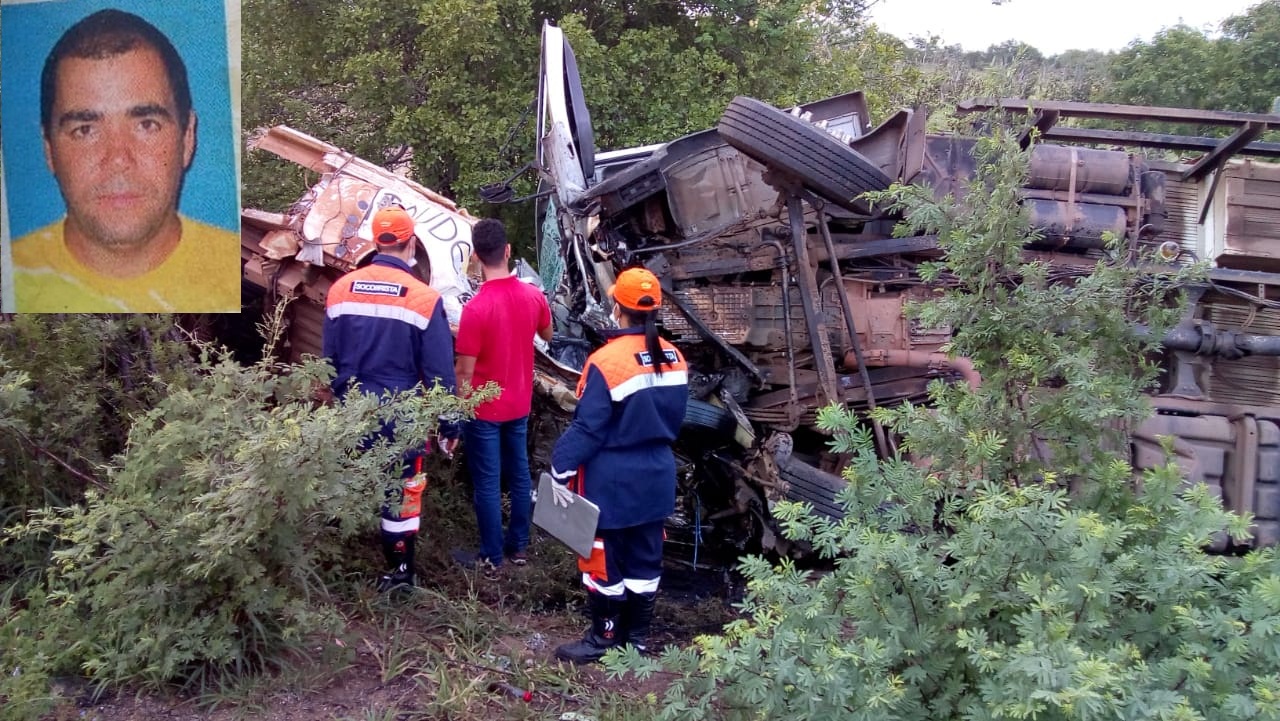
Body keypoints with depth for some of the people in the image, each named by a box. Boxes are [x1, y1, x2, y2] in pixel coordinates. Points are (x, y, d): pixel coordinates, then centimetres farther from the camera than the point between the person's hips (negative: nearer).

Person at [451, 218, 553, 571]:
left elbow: (465, 371, -19)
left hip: (483, 410, -5)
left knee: (487, 483, 7)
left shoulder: (476, 308, -25)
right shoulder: (533, 296, -8)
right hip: (519, 404, 6)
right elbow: (547, 335, 13)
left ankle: (491, 557, 19)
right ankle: (518, 546, 31)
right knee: (519, 474, 18)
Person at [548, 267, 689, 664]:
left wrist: (562, 468, -11)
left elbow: (587, 427, -20)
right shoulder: (674, 359, 0)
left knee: (605, 560, 8)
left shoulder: (607, 361, -21)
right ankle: (638, 635, 28)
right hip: (657, 476, 7)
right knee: (645, 558, 16)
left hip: (612, 481, -6)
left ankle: (605, 638, 20)